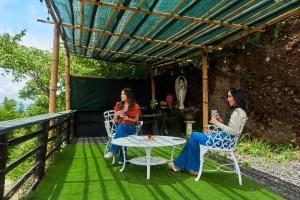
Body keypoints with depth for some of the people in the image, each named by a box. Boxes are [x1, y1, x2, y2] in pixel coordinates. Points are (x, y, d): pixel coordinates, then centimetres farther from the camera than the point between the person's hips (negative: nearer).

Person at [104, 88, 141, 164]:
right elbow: (115, 120, 13)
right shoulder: (118, 105, 10)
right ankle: (122, 158, -30)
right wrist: (116, 115, -10)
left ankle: (112, 150, -34)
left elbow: (137, 120, 4)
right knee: (122, 134, -34)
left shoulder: (135, 106, -1)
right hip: (119, 126, 3)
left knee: (121, 127, -37)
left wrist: (128, 118, -15)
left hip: (130, 127, -2)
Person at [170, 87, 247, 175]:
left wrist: (217, 123, -16)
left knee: (194, 136, -5)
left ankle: (194, 167, 9)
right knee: (194, 136, 5)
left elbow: (233, 132, -23)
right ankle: (180, 164, 8)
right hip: (224, 138, 10)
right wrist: (221, 121, 4)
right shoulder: (236, 110, 14)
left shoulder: (238, 112, -16)